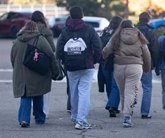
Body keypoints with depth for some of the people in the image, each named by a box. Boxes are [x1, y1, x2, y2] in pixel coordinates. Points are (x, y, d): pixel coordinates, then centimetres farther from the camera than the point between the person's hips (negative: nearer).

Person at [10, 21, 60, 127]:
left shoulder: (17, 41, 4)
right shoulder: (40, 40, -8)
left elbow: (13, 59, 13)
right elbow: (51, 56, -9)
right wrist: (55, 72, -1)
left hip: (21, 76, 2)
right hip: (37, 76, -2)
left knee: (25, 97, 5)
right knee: (38, 97, 14)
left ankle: (24, 119, -11)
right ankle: (39, 118, 23)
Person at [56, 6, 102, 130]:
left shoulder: (65, 31, 3)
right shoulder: (89, 30, -4)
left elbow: (59, 51, 0)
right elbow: (98, 49, -8)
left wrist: (66, 63, 12)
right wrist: (94, 61, 8)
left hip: (71, 68, 3)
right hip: (87, 67, -3)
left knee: (74, 93, 16)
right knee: (84, 93, -6)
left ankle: (75, 117, 29)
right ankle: (81, 121, -16)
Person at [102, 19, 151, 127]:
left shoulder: (116, 37, 9)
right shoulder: (139, 38, 11)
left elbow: (106, 51, 0)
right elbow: (146, 55, 12)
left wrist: (104, 59, 20)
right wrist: (147, 69, 24)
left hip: (119, 67, 1)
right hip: (135, 66, -1)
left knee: (123, 93, 13)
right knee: (131, 92, -4)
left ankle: (127, 115, 22)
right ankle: (127, 116, -12)